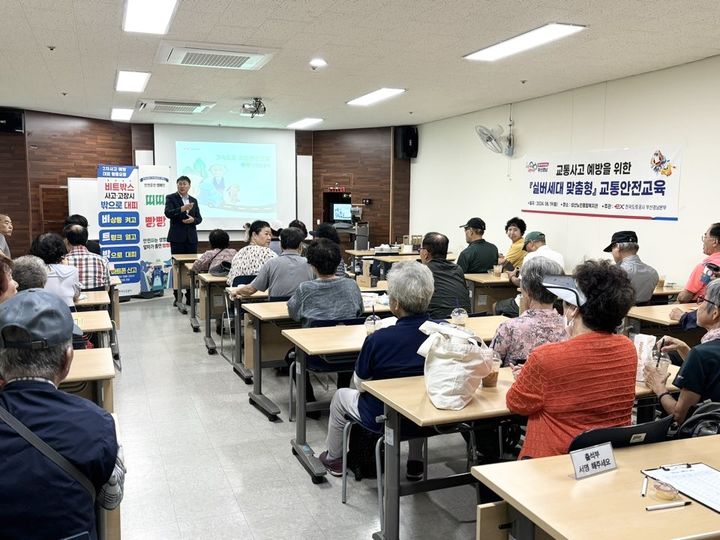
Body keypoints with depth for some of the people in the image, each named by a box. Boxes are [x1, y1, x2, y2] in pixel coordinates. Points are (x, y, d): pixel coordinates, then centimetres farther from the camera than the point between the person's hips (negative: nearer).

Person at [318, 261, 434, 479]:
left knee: (341, 396, 26)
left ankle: (333, 458, 46)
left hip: (382, 418, -3)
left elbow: (360, 383, -12)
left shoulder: (378, 340, -29)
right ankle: (415, 463, 43)